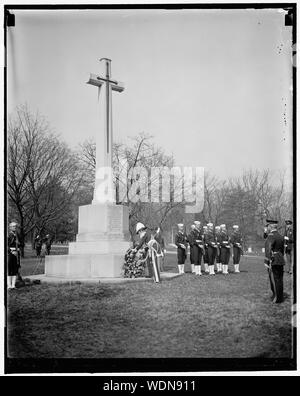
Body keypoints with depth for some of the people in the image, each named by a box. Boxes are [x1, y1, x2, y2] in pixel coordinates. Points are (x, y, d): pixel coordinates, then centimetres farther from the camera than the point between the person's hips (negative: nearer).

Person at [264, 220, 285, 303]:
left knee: (274, 279, -3)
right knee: (279, 279, 13)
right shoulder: (280, 236, 13)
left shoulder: (271, 236, -14)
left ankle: (277, 298, 0)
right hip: (281, 260, 8)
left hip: (273, 261, -8)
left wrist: (266, 262, -21)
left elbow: (268, 249, -21)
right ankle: (280, 297, 22)